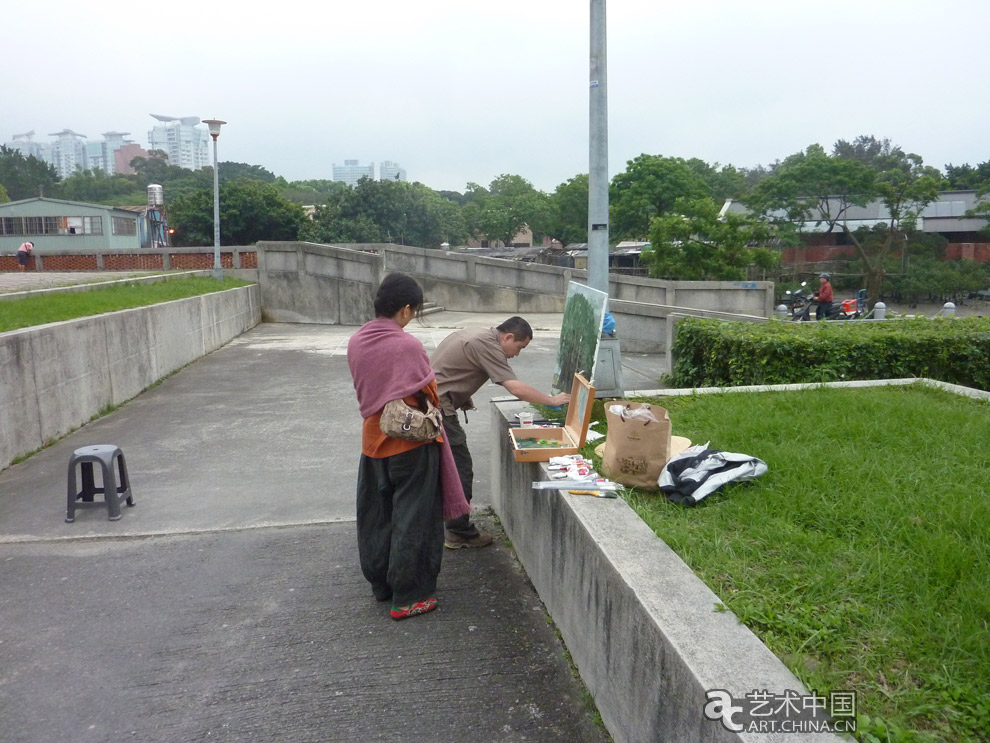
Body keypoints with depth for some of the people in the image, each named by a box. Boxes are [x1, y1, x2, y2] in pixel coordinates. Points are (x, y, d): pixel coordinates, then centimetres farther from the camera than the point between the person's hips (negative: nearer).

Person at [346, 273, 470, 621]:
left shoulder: (355, 342, -1)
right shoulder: (408, 346, -21)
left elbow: (362, 389, 8)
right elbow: (429, 393, -12)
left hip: (373, 440, 7)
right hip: (411, 443, -6)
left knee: (375, 517, 18)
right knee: (412, 520, 5)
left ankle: (380, 584, 32)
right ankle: (409, 597, 12)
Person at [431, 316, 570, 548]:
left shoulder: (470, 336, 15)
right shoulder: (488, 346, -16)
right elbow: (517, 389, -22)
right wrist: (553, 400, -11)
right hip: (438, 409, -11)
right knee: (460, 469, -2)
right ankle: (459, 533, 6)